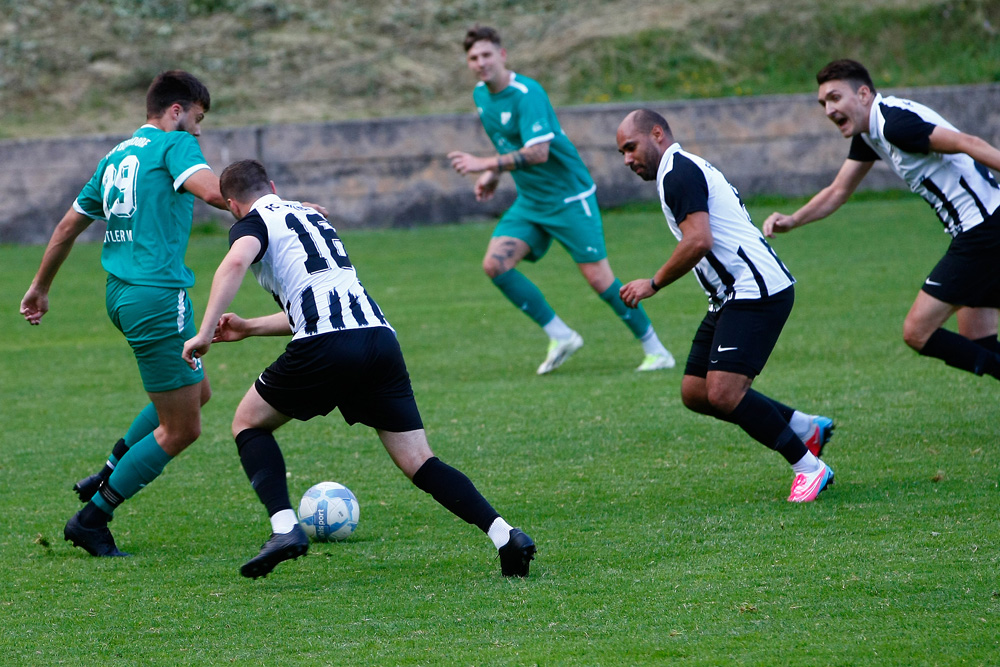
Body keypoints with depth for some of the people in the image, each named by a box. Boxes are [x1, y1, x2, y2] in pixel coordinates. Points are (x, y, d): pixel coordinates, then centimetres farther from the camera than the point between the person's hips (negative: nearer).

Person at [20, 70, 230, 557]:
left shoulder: (115, 157, 18)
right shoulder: (173, 145, -6)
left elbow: (68, 226, 23)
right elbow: (212, 190, -25)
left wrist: (40, 288, 32)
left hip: (120, 293, 9)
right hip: (157, 294, -9)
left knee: (197, 390, 25)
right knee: (181, 428, 0)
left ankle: (108, 476, 22)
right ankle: (92, 519, 3)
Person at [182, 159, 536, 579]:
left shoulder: (253, 223, 10)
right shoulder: (311, 216, 33)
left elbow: (236, 262, -15)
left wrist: (205, 332, -15)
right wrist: (249, 328, 47)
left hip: (326, 347, -6)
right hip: (380, 335, 6)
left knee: (249, 422, 17)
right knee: (418, 463, 6)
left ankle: (284, 526, -3)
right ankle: (504, 534, -13)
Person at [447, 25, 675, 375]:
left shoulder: (527, 94, -22)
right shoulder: (481, 95, 5)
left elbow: (538, 152, -33)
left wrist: (486, 165, -37)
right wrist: (493, 174, 9)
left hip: (569, 197, -8)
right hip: (530, 202, 8)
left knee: (599, 278, -9)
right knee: (495, 264, -10)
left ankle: (656, 350, 6)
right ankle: (560, 336, 1)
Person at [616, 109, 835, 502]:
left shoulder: (677, 172, -11)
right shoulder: (687, 169, 23)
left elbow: (698, 241, -23)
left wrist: (653, 284, -13)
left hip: (756, 292, -11)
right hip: (732, 298, 11)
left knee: (723, 394, -19)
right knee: (695, 393, 9)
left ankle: (809, 467, -8)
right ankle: (806, 428, 18)